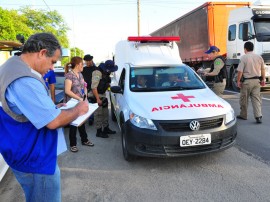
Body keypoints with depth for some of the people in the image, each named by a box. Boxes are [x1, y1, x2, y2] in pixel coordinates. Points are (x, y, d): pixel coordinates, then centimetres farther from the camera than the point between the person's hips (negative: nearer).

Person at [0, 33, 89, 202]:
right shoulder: (25, 80, -29)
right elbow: (53, 122, -27)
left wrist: (54, 108, 9)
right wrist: (77, 110, -11)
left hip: (29, 153, 10)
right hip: (35, 159, -10)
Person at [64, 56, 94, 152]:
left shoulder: (80, 74, 10)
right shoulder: (69, 75, -14)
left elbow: (84, 86, 20)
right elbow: (67, 91, -19)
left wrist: (85, 95, 1)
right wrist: (79, 98, -19)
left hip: (81, 102, 7)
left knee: (82, 122, 17)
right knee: (73, 123, 3)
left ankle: (84, 140, 31)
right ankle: (73, 144, 15)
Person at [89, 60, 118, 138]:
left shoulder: (106, 73, 6)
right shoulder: (98, 72, -22)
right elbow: (93, 87, -25)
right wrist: (98, 99, -25)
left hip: (103, 95, 9)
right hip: (96, 96, -9)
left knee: (105, 113, 16)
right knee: (98, 114, -4)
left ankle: (106, 128, 29)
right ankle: (99, 132, 5)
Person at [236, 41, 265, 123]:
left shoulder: (244, 58, -12)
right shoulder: (259, 57, 5)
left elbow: (240, 71, -15)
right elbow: (263, 69, 11)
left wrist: (238, 81, -7)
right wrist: (263, 79, 21)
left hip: (247, 81, -4)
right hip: (256, 80, 5)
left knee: (244, 99, 10)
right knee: (257, 99, 6)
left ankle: (243, 115, 22)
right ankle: (258, 116, -3)